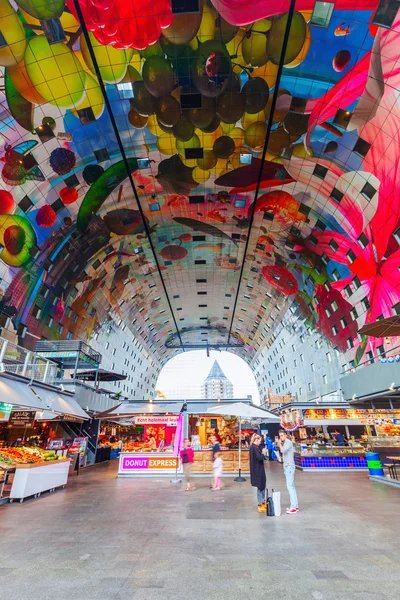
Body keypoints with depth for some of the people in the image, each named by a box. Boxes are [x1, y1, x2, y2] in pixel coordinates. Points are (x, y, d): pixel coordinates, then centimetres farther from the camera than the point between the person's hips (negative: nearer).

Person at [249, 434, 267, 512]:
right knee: (260, 487, 2)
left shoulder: (253, 447, 10)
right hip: (258, 470, -10)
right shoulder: (254, 448, -23)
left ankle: (263, 502, 35)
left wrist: (262, 453, 2)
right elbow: (259, 458, -26)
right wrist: (263, 453, -11)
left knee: (263, 485, 22)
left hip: (258, 469, 10)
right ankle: (260, 505, 14)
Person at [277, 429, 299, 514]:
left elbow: (282, 451, -26)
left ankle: (294, 506, -5)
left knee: (290, 486, -9)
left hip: (289, 467, -10)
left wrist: (279, 444, -11)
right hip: (287, 466, 10)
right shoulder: (285, 443, 15)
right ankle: (295, 505, 18)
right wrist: (282, 458, 8)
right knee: (291, 486, 12)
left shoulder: (289, 442, -13)